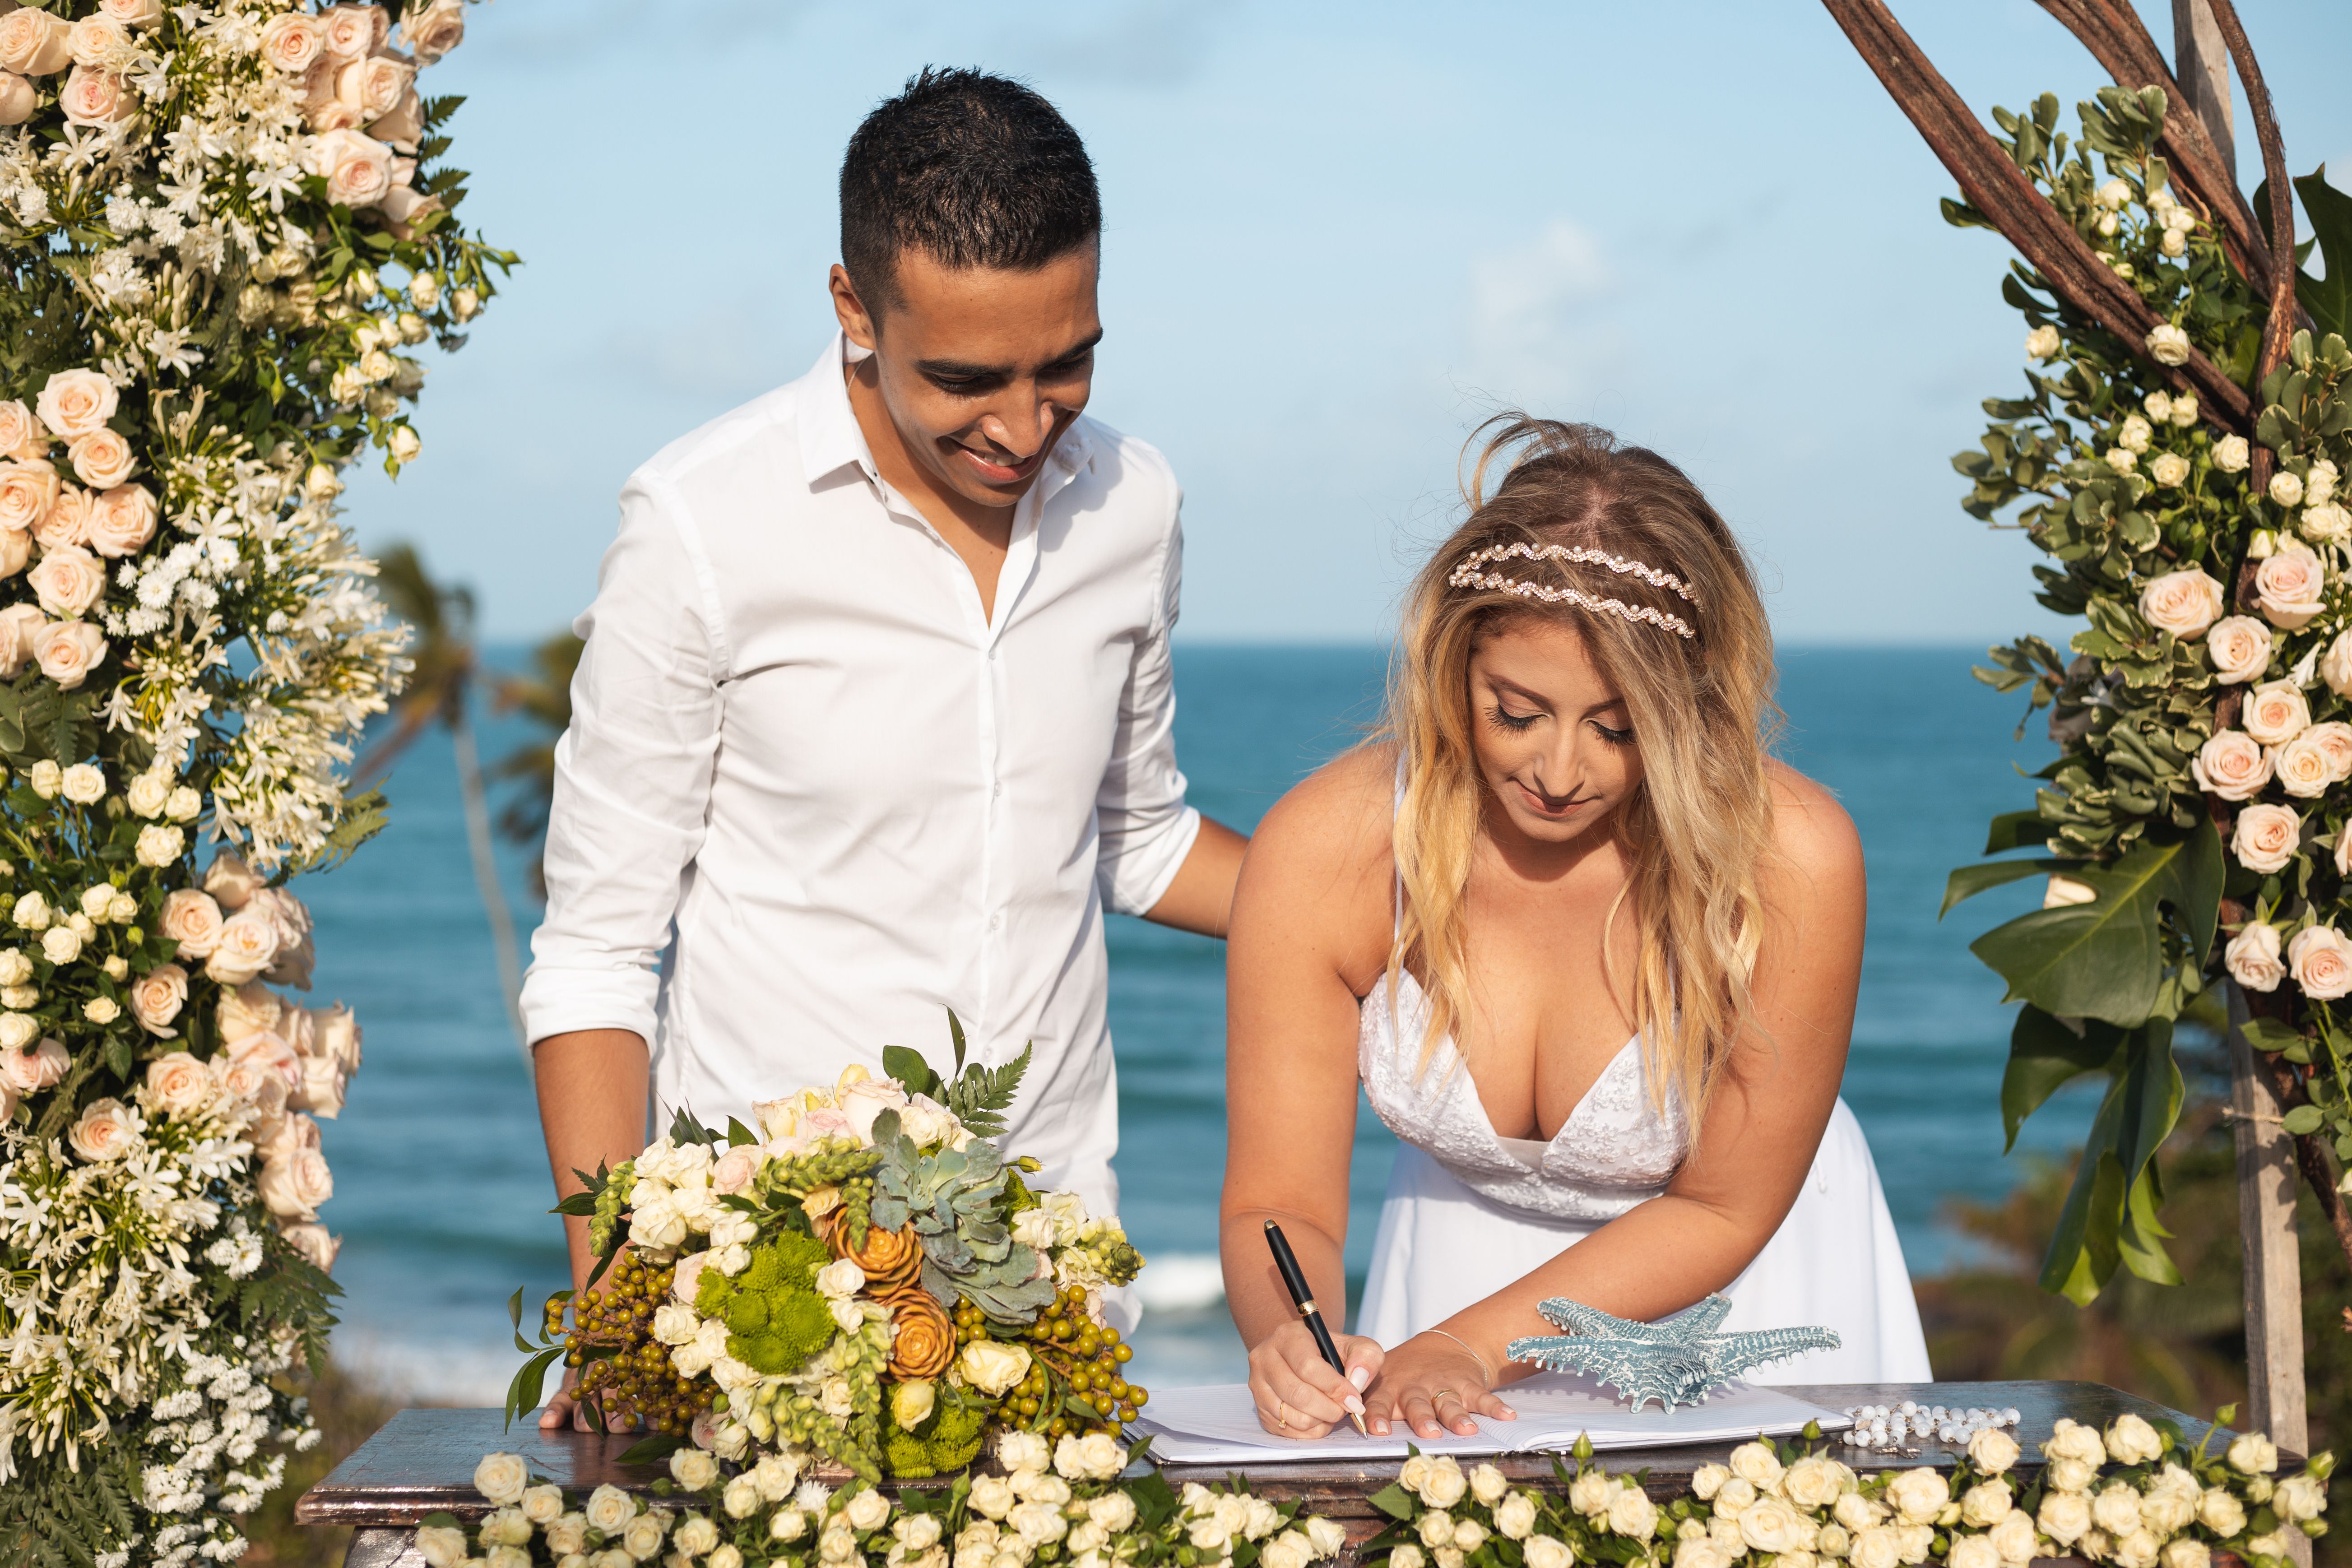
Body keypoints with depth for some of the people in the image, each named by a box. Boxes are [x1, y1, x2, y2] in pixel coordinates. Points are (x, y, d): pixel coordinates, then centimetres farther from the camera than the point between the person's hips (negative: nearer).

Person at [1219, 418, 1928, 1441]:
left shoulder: (1789, 859, -26)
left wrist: (1467, 1348, -21)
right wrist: (1293, 1341, -36)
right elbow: (1280, 1210, -14)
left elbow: (1721, 1210, -13)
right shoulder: (1319, 854, -22)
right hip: (1459, 1258, 2)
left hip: (1739, 1291, -1)